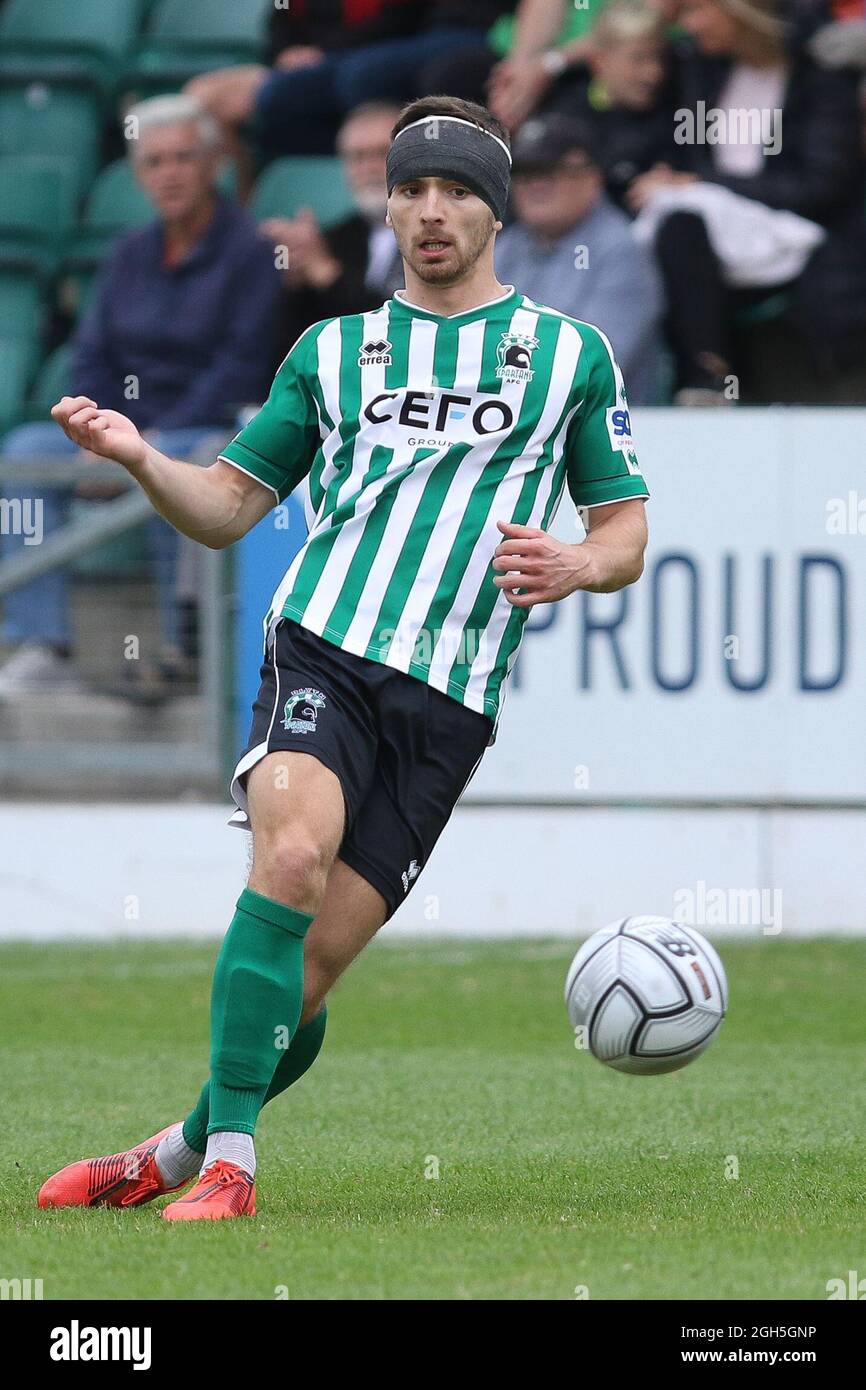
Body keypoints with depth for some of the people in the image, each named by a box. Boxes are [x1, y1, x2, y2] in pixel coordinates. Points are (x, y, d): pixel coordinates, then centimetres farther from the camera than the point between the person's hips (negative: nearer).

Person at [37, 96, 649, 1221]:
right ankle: (228, 1160, -26)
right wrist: (140, 459, -2)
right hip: (325, 651, 0)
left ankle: (182, 1153, 14)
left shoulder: (571, 356, 15)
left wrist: (575, 565, -7)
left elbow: (627, 533, 16)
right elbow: (226, 508, 18)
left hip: (450, 701, 0)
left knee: (315, 965, -6)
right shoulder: (334, 351, 18)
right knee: (292, 850, -28)